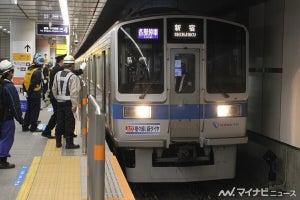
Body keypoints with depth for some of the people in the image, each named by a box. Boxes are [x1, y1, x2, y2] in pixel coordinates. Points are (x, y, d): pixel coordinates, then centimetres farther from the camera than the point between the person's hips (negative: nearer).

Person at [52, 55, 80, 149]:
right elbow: (74, 92, -17)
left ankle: (58, 142, 20)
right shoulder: (73, 77, -13)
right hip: (68, 102, -6)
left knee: (59, 121, 13)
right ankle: (69, 143, 4)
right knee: (69, 122, 1)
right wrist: (74, 105, -15)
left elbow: (54, 89, 12)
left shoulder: (57, 75, 7)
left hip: (59, 102, 6)